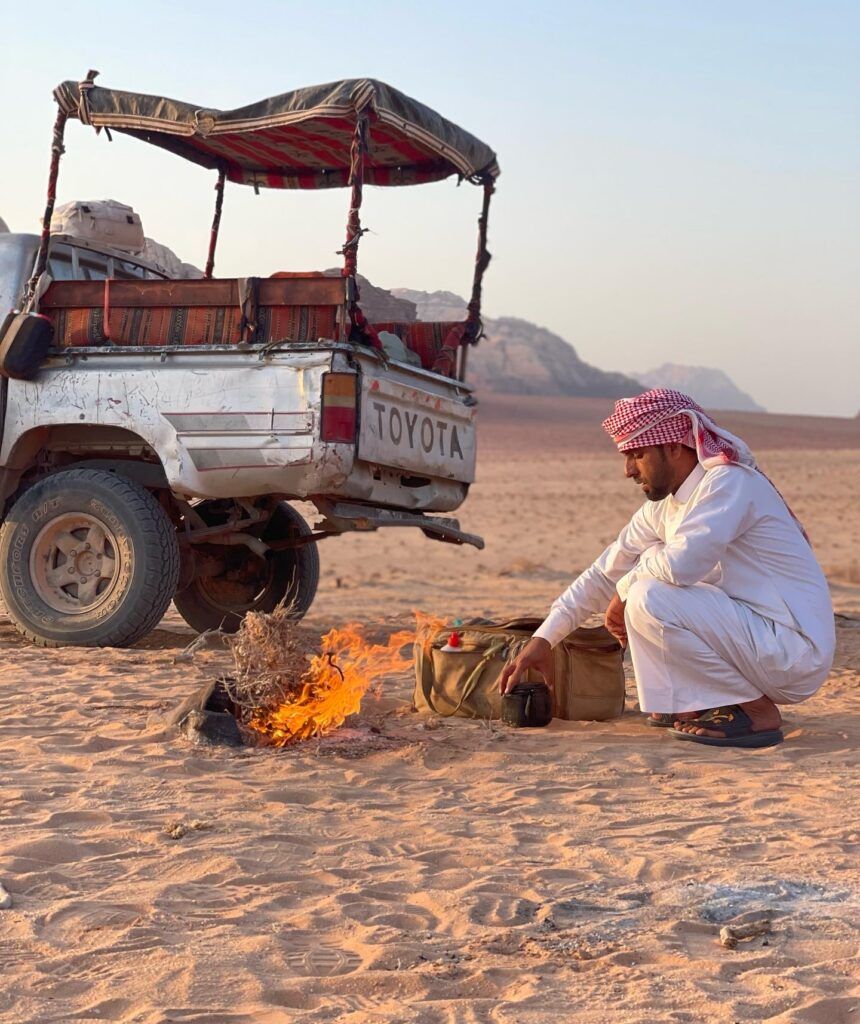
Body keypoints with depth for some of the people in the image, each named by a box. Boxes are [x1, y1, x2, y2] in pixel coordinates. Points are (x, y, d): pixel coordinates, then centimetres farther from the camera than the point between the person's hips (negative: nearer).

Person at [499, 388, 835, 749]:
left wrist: (627, 588, -10)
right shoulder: (663, 505, 10)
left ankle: (757, 712, -11)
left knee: (649, 599, -22)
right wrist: (543, 639, 10)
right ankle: (689, 703, 12)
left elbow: (680, 564, -31)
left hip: (795, 654, -9)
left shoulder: (729, 482, -17)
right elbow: (607, 572, 14)